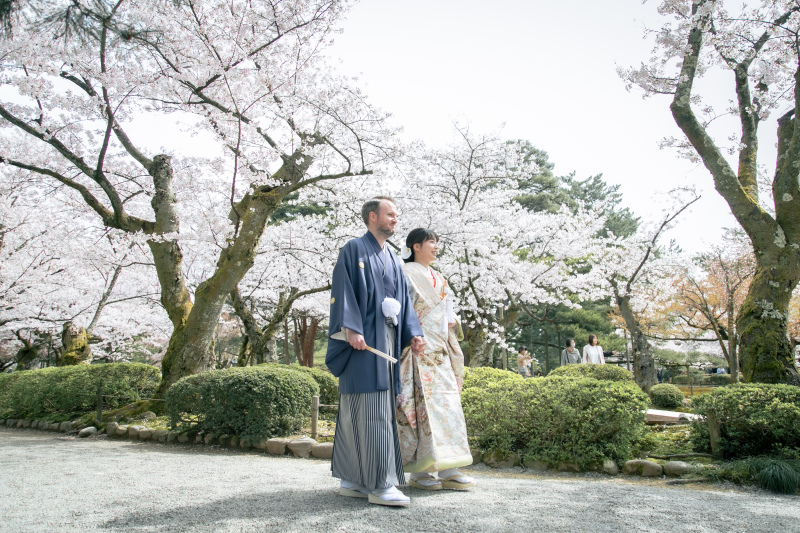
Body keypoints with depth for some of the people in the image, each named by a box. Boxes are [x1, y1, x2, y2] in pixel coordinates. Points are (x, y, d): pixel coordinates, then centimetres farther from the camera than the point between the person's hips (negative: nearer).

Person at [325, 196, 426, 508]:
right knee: (370, 410, -11)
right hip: (363, 341, -8)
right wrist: (352, 329, -21)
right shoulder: (354, 250, 0)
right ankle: (380, 484, -10)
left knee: (357, 411, 9)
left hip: (388, 340, 8)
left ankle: (352, 481, 14)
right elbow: (343, 291, -10)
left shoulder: (392, 259, 23)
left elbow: (403, 299, 19)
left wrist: (413, 333, 7)